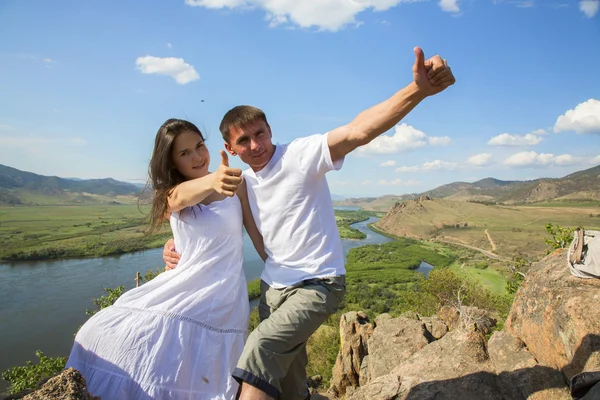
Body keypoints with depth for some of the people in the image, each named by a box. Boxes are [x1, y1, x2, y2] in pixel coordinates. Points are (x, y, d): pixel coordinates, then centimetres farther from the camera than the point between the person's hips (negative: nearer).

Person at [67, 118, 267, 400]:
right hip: (181, 287, 4)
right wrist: (212, 181, -47)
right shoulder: (171, 194, 4)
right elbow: (185, 196, -23)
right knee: (109, 333, -3)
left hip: (222, 294, -3)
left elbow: (257, 234, 3)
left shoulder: (235, 182, -2)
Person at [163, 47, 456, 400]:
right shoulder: (240, 183, 4)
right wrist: (177, 246, -7)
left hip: (318, 284, -6)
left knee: (262, 346, -27)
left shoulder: (301, 155, -15)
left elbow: (358, 131, -31)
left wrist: (418, 90, -46)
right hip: (274, 287, 7)